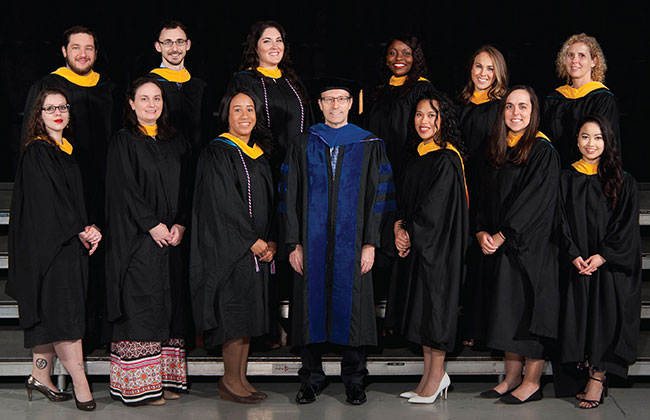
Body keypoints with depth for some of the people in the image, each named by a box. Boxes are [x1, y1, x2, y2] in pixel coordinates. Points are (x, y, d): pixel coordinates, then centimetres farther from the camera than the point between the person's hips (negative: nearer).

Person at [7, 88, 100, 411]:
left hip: (69, 244, 8)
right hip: (48, 245, -8)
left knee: (52, 315, 10)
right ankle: (81, 387, -8)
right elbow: (47, 202, -16)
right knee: (63, 314, -8)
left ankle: (40, 376, 17)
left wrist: (87, 231, 2)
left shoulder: (66, 151, 16)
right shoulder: (36, 153, -9)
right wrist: (81, 231, -15)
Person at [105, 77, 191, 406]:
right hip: (136, 239, -5)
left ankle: (166, 378, 11)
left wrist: (180, 224, -4)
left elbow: (185, 188, 11)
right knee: (140, 303, -7)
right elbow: (124, 189, -9)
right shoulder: (123, 142, -1)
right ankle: (139, 384, -3)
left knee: (169, 305, 5)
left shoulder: (175, 143, 15)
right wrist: (153, 225, -15)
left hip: (171, 237, 5)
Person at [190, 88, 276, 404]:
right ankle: (230, 380, 1)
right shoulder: (217, 152, -7)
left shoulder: (259, 154, 16)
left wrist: (271, 240, 2)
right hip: (228, 245, -7)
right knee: (236, 310, -8)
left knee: (249, 314, 6)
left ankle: (239, 378, 12)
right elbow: (223, 202, -15)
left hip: (257, 246, 7)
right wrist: (252, 240, -16)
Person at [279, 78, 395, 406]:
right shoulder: (303, 145, 8)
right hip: (312, 241, 1)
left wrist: (370, 243, -7)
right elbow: (290, 197, 5)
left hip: (352, 243, -1)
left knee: (352, 307, 2)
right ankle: (312, 379, 16)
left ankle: (354, 381, 14)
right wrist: (294, 243, -3)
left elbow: (377, 196, 1)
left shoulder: (369, 145, 5)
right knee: (312, 307, 3)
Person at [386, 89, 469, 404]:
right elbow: (404, 198, 14)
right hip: (415, 244, 8)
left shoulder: (447, 160, -14)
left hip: (438, 245, -8)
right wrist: (399, 227, -2)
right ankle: (432, 374, 21)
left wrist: (411, 234, -10)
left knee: (434, 304, -2)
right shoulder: (417, 158, 12)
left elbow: (434, 208, -18)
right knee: (420, 309, 11)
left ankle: (436, 376, 9)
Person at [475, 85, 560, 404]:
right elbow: (486, 198, 12)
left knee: (529, 310, -3)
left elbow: (535, 201, -15)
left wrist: (502, 235, -16)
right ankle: (512, 378, 16)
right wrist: (482, 232, -4)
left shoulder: (543, 151, -8)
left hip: (531, 246, -6)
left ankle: (532, 383, 5)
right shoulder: (496, 150, 12)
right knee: (507, 312, 9)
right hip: (500, 245, 7)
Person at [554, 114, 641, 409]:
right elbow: (561, 222, 2)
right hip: (575, 264, 1)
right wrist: (574, 256, -12)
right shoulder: (566, 179, 8)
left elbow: (626, 225, 0)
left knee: (606, 316, -10)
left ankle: (597, 377, -4)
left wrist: (602, 255, -12)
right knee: (577, 316, -3)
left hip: (610, 265, -1)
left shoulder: (623, 182, 6)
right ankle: (584, 379, 5)